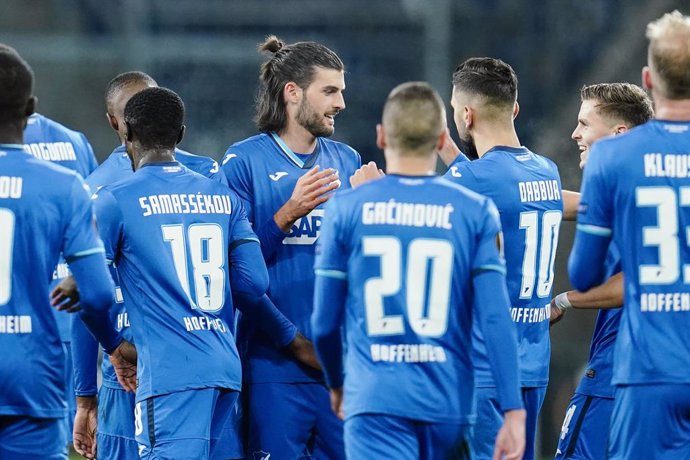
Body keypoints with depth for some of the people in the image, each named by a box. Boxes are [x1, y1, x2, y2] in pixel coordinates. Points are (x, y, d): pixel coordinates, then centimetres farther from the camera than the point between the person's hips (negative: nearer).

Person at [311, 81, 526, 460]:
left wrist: (337, 384, 25)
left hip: (374, 402, -1)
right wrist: (513, 412, -4)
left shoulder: (345, 210, 2)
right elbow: (496, 321, -6)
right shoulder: (474, 213, 1)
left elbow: (324, 322, 6)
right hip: (446, 401, 2)